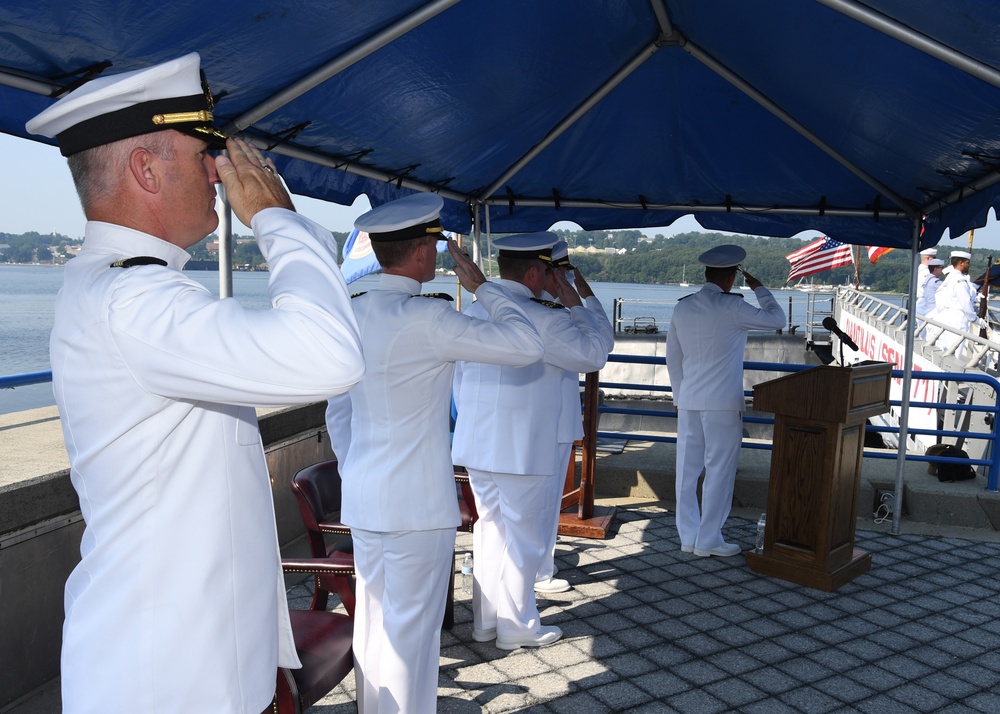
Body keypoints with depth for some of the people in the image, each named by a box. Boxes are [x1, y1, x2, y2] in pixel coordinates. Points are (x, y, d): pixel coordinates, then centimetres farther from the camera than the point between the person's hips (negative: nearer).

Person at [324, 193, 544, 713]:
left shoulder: (351, 314, 6)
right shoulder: (425, 319, -19)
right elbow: (525, 346, -17)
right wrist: (481, 286, -5)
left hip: (363, 498, 8)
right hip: (417, 504, -8)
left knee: (371, 622, 19)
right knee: (409, 630, 5)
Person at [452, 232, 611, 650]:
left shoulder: (474, 312, 6)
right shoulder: (543, 320, -17)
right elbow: (594, 355, -6)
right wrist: (574, 303, 0)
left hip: (475, 445, 7)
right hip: (522, 451, -7)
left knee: (491, 528, 18)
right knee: (522, 537, 7)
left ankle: (485, 620, 29)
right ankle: (518, 628, 20)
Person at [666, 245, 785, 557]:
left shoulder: (681, 307, 6)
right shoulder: (731, 307, -12)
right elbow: (777, 320, 0)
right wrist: (759, 289, 14)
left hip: (688, 401, 6)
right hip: (723, 404, -6)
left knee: (687, 470, 10)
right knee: (719, 471, 3)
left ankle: (688, 536, 19)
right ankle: (708, 540, 10)